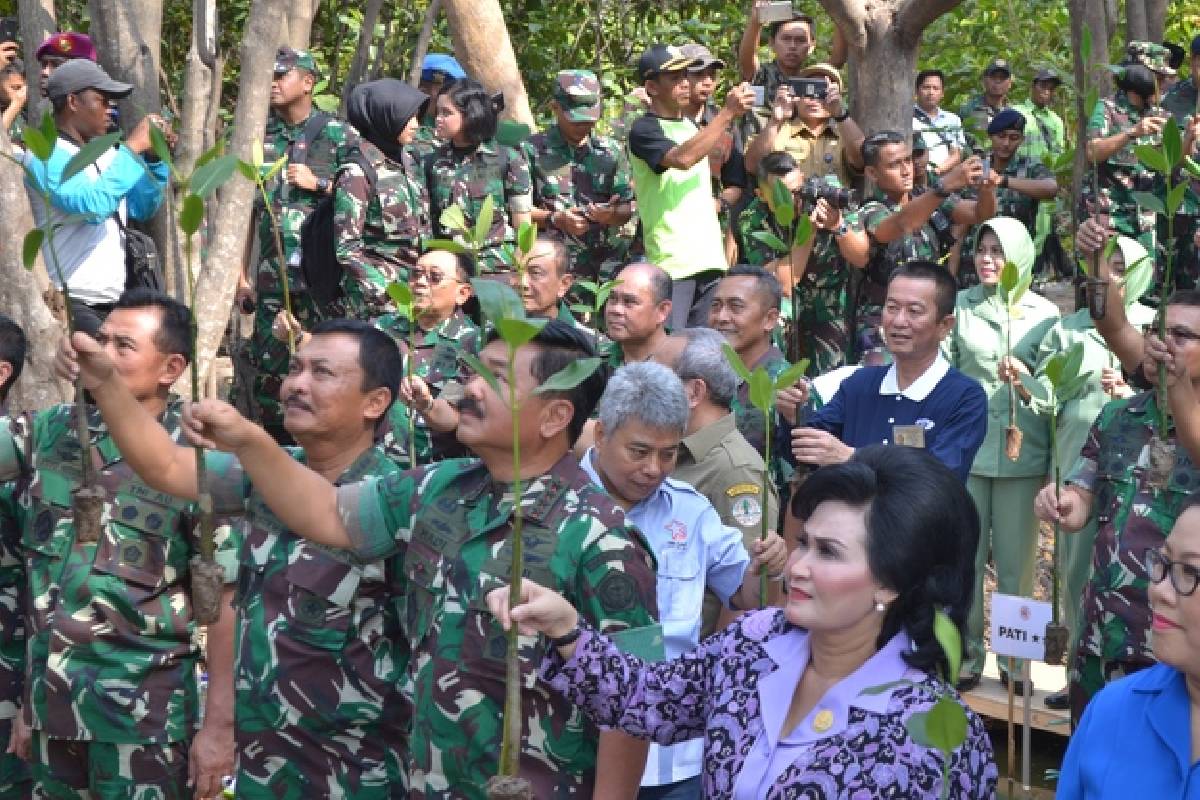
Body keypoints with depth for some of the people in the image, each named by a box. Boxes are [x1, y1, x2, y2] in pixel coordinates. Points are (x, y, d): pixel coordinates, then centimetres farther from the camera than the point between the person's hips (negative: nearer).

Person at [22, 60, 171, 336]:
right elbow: (93, 205, -27)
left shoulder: (103, 152, 12)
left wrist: (154, 157, 4)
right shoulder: (46, 155, -11)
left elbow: (142, 209, 19)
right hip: (68, 305, -8)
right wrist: (132, 147, -20)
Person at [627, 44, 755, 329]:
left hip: (710, 259, 7)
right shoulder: (644, 130, -6)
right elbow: (682, 158, -24)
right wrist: (727, 113, -21)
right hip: (671, 262, -7)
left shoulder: (690, 126, 18)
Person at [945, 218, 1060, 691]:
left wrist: (1029, 380, -16)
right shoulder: (959, 306, 5)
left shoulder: (1044, 313, 3)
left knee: (1016, 562, 5)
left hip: (1022, 453, 0)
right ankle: (965, 657, 15)